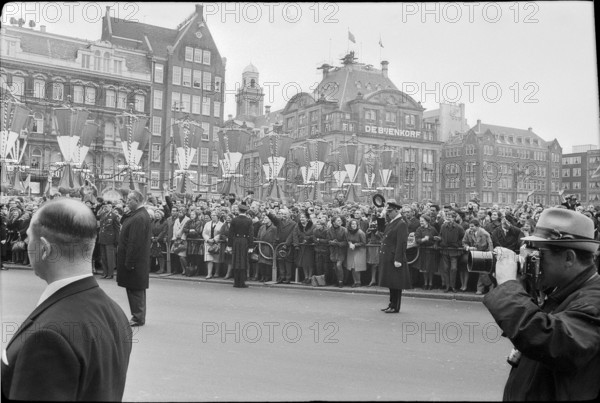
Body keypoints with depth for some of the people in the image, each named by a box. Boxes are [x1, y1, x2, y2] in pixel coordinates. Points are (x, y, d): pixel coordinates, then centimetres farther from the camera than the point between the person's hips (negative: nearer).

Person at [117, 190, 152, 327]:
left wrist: (129, 262, -23)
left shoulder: (139, 218, -22)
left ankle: (138, 318, 7)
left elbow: (135, 243, -25)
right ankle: (138, 316, 24)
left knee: (135, 289, -2)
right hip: (139, 260, 10)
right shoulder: (142, 214, 12)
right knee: (136, 289, 16)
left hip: (135, 260, -10)